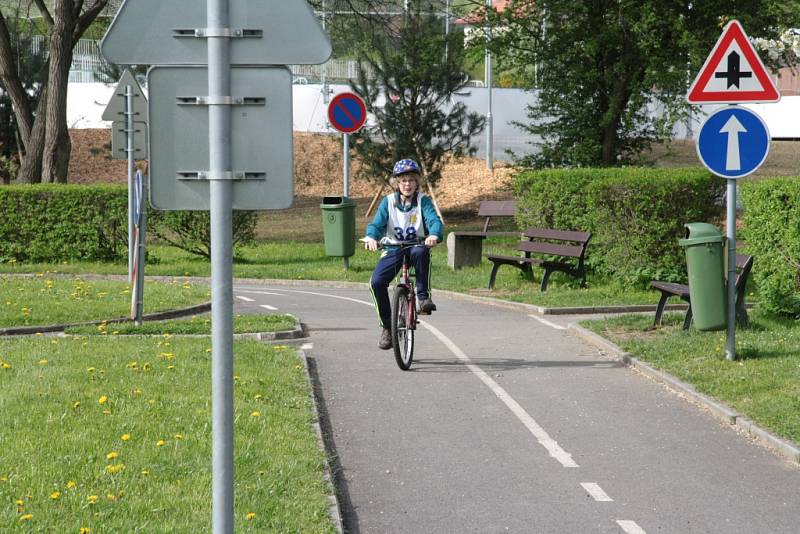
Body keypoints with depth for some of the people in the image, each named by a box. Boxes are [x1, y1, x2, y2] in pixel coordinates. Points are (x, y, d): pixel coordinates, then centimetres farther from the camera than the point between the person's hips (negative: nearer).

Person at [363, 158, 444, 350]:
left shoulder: (423, 201, -4)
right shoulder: (388, 201, 0)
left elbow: (434, 220, -19)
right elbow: (376, 223, -10)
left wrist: (434, 235, -43)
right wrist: (371, 238, -34)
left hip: (416, 246, -2)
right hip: (393, 249, 2)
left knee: (421, 252, -40)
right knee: (376, 282, -20)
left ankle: (423, 296, -26)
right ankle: (387, 325, -3)